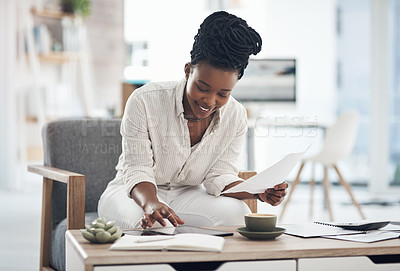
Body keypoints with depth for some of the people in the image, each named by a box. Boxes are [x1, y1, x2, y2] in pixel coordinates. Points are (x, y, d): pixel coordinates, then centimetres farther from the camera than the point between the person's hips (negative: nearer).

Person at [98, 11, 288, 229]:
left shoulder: (235, 116, -9)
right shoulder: (144, 102, -21)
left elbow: (219, 177, -7)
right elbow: (138, 171, -22)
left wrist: (256, 191, -27)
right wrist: (151, 204, -44)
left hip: (187, 195, 4)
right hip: (140, 193, -4)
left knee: (236, 213, -26)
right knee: (146, 223, -39)